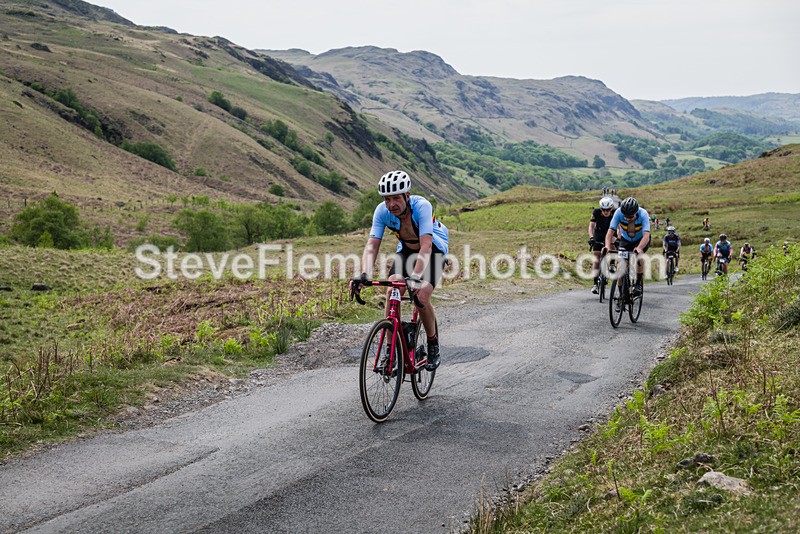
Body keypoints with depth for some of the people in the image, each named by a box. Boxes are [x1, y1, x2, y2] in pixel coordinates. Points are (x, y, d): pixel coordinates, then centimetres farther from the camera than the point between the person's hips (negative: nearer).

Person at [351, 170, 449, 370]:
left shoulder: (421, 206, -35)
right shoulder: (382, 210, -23)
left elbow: (426, 246, -44)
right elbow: (372, 245, -27)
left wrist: (416, 277, -57)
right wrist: (365, 274, -44)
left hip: (434, 248, -4)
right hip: (406, 249, 4)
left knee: (421, 297, -22)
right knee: (391, 293, -17)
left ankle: (433, 346, 3)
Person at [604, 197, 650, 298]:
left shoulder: (643, 214, -34)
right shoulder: (618, 213, -30)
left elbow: (646, 235, -44)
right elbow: (610, 231, -34)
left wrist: (639, 248, -63)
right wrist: (608, 246, -53)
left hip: (641, 240, -2)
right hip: (625, 240, 2)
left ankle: (638, 284, -13)